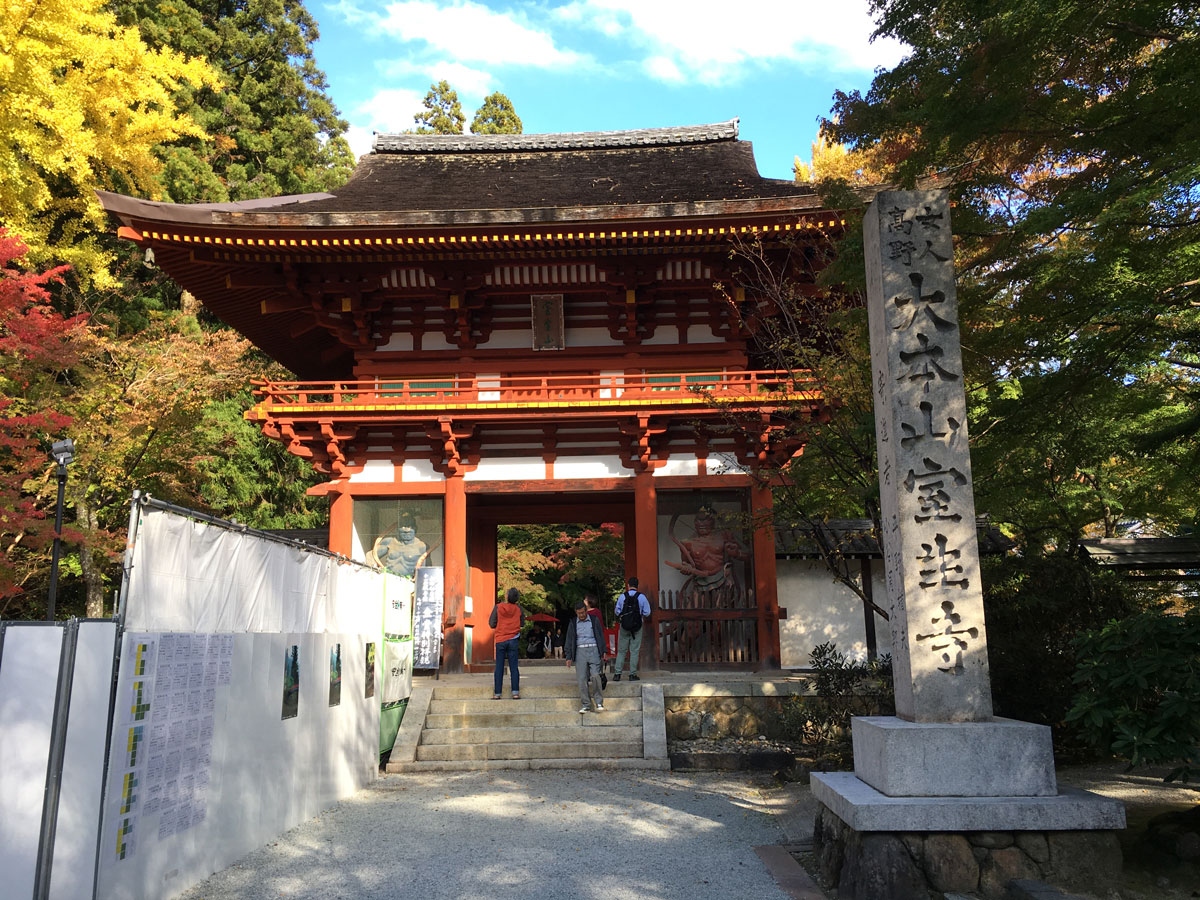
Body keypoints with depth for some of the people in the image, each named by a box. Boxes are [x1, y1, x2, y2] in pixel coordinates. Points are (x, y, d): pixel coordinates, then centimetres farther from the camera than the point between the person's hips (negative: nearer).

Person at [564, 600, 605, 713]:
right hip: (580, 651, 2)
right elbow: (569, 640, 14)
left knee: (595, 676, -15)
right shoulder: (573, 623, 12)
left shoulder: (594, 620, 8)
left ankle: (599, 702, -5)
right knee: (582, 679, -4)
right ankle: (585, 705, 1)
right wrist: (568, 657, 8)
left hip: (593, 650, -2)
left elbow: (601, 636, 11)